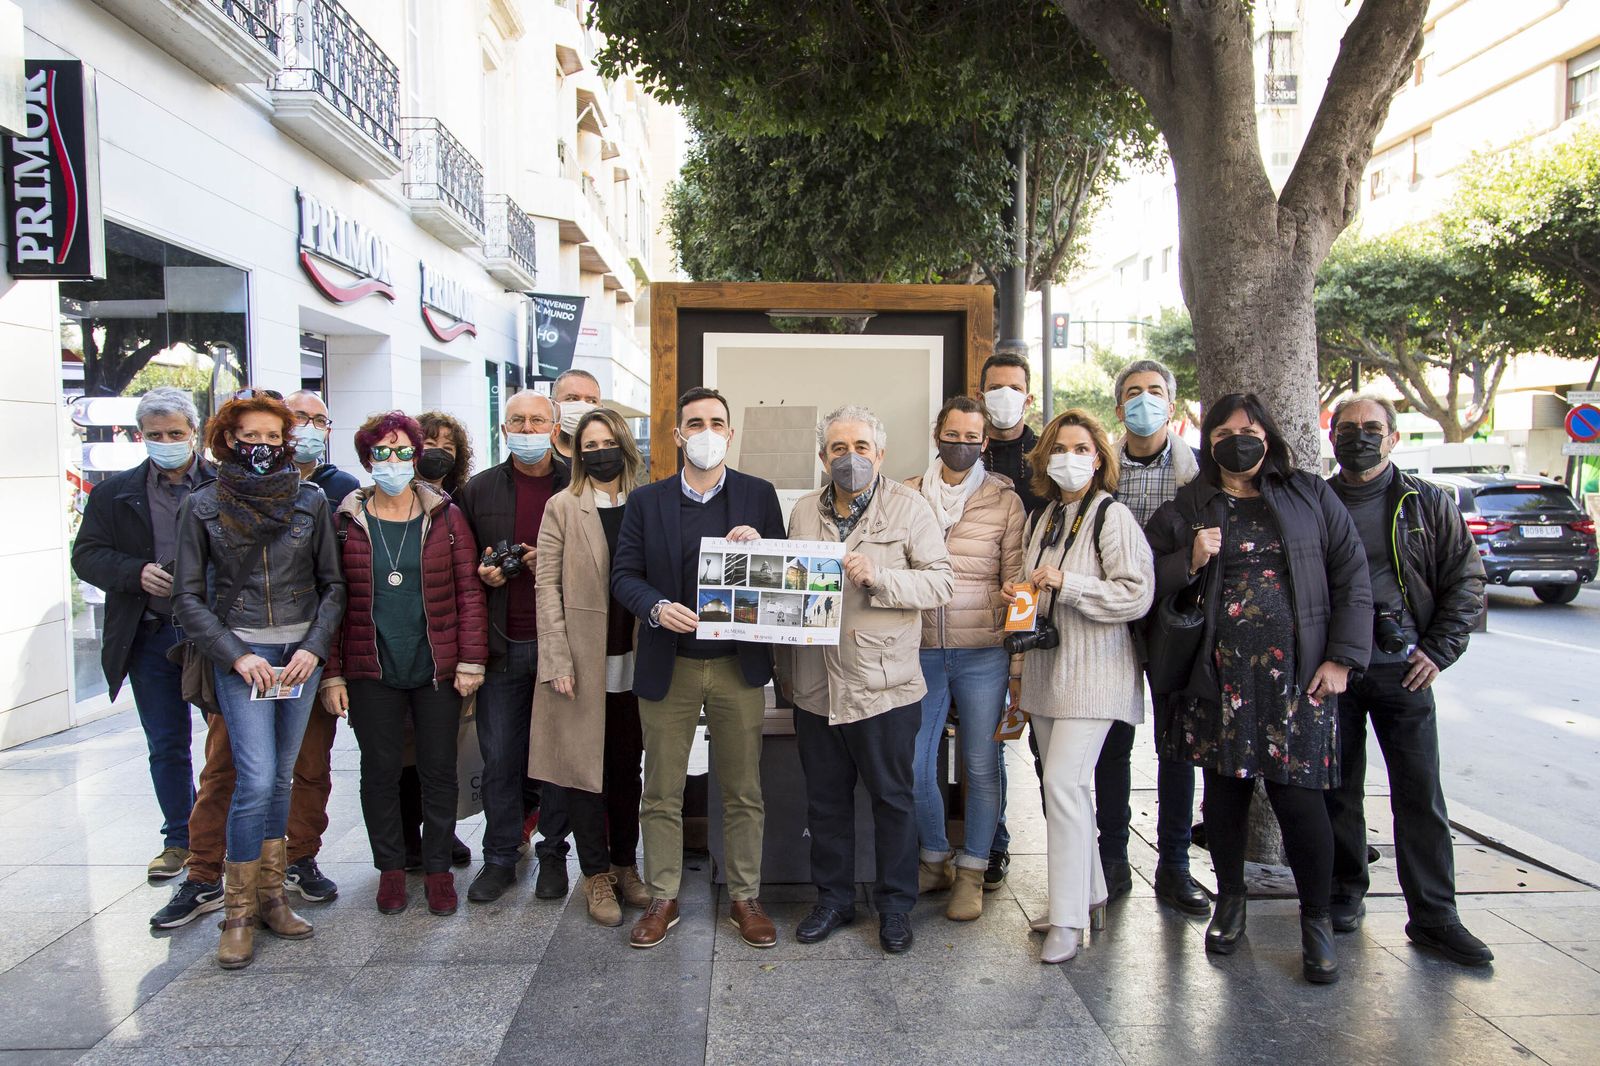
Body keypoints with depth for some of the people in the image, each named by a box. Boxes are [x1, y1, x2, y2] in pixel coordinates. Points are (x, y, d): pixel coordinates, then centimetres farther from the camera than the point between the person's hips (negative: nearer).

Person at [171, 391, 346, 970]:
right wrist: (235, 656, -10)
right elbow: (188, 598, 0)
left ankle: (270, 896, 23)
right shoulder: (202, 506, -1)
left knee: (281, 778, 10)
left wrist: (314, 646, -7)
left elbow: (333, 583, 5)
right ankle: (238, 914, 6)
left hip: (302, 653, 2)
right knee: (256, 781, -9)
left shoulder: (310, 500, 3)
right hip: (240, 654, -2)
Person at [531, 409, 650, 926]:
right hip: (583, 663, -2)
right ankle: (597, 874, 17)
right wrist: (558, 660, -9)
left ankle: (625, 864, 25)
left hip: (633, 661, 2)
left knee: (627, 767, 11)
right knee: (584, 767, 4)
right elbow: (548, 586, -3)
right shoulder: (563, 507, 0)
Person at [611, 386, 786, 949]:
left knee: (743, 792, 10)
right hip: (668, 666, 0)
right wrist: (657, 607, -18)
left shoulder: (759, 495, 3)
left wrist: (759, 548, -18)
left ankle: (745, 897, 26)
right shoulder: (646, 500, 3)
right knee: (661, 794, 10)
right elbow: (624, 574, 1)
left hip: (738, 666, 0)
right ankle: (662, 899, 26)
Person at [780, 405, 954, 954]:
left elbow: (941, 581, -8)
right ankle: (833, 898, 31)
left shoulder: (909, 507, -3)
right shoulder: (804, 511, 10)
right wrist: (785, 664, 14)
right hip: (816, 687, 4)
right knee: (825, 800, 14)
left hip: (885, 685, -4)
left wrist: (879, 575, -21)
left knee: (894, 799, 9)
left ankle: (895, 905, 26)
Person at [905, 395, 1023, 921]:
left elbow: (1017, 582, 1)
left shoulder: (1004, 500, 1)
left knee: (981, 764, 6)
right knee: (914, 763, 6)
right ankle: (936, 859, 29)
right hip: (921, 651, 2)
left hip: (982, 654, -2)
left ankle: (972, 873, 23)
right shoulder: (907, 496, 7)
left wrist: (1019, 656, -2)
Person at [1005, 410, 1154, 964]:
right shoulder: (1045, 516, 15)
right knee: (1063, 786, 12)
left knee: (1063, 783, -14)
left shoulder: (1113, 516, -9)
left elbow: (1137, 594, -17)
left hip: (1093, 670, -8)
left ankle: (1068, 919, -4)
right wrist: (1019, 591, 6)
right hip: (1046, 666, 8)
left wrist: (1066, 583, -21)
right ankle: (1090, 896, 27)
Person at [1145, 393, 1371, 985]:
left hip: (1297, 671, -1)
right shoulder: (1188, 507, 8)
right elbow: (1146, 579, 7)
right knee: (1225, 789, 9)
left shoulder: (1310, 495, 7)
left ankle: (1316, 919, 17)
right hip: (1218, 675, 1)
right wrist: (1190, 562, -12)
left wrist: (1341, 657, -1)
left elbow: (1351, 576, 6)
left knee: (1299, 795, -4)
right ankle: (1229, 900, 30)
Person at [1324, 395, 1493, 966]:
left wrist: (1439, 650, -2)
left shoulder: (1427, 504, 5)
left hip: (1402, 669, 0)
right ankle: (1346, 894, 23)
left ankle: (1434, 915, 10)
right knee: (1338, 787, 8)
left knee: (1420, 794, 1)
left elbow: (1466, 580, 7)